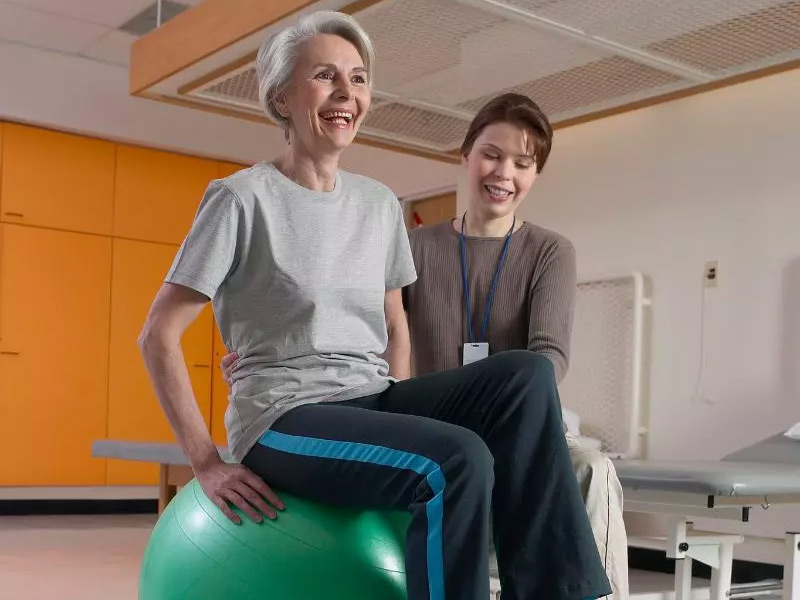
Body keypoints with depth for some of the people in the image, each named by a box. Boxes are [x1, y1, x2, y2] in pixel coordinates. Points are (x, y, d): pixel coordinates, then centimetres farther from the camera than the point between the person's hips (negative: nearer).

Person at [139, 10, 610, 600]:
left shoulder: (379, 203, 12)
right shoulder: (243, 198, -6)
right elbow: (158, 336, -8)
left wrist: (401, 418, 5)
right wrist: (207, 463, -13)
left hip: (372, 401, 6)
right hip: (287, 420, -6)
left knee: (527, 371, -17)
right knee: (458, 460, -32)